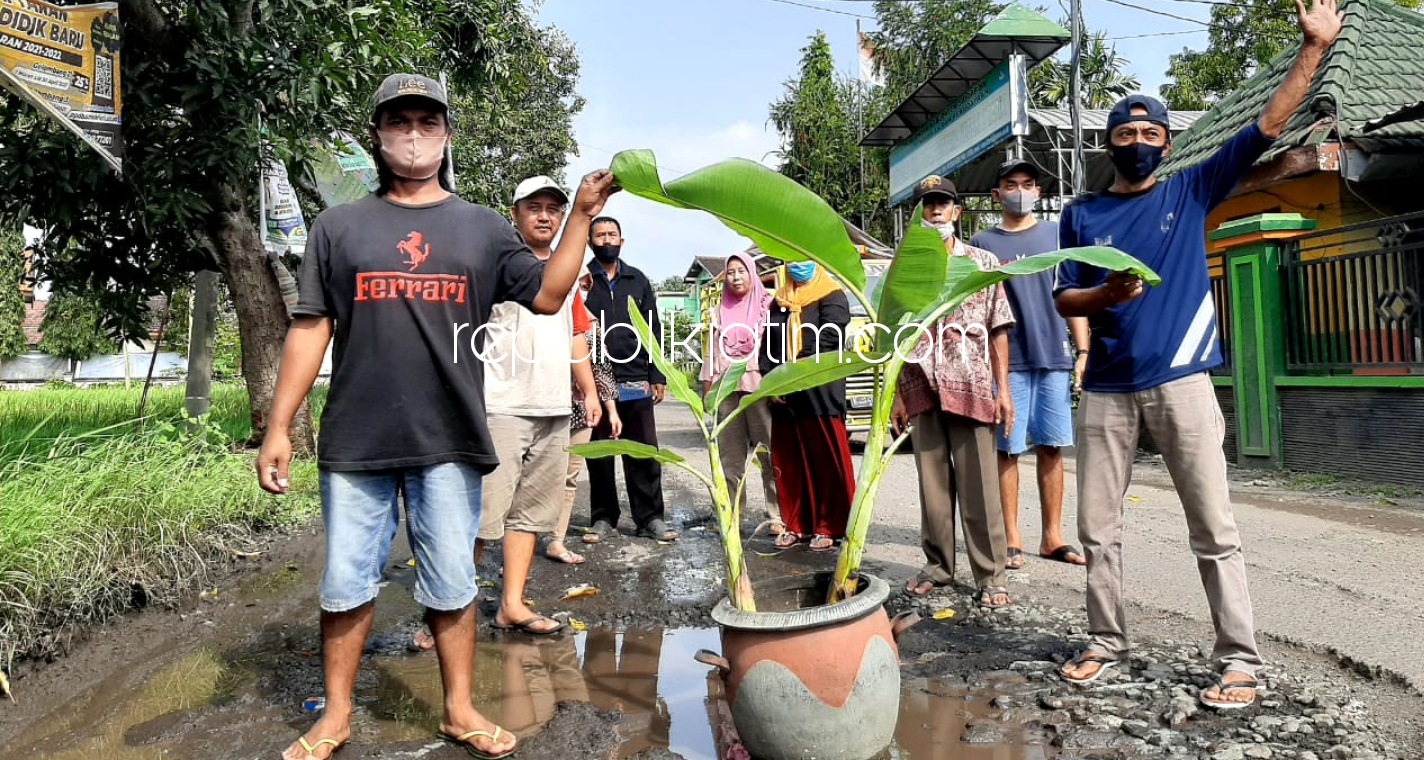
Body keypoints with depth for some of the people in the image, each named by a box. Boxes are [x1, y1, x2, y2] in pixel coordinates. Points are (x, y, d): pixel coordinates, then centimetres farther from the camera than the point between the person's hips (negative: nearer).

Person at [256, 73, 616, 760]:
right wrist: (278, 426, 1)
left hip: (449, 445, 0)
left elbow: (548, 296, 2)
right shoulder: (339, 226, 8)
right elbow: (309, 330, 5)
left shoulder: (482, 228, 9)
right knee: (346, 585, 9)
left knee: (451, 586, 9)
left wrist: (581, 214, -3)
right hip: (354, 443, 0)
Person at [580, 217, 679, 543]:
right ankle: (603, 519, 15)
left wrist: (657, 376, 5)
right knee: (599, 455, 5)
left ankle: (650, 518, 11)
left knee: (644, 453, 3)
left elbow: (653, 330, 12)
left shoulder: (638, 280, 13)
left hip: (636, 382, 2)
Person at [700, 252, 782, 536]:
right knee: (730, 456, 5)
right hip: (726, 388, 4)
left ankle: (777, 515, -2)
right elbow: (712, 354, 15)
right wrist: (707, 390, 8)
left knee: (769, 453, -6)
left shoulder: (766, 306, 6)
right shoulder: (719, 312, 17)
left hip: (759, 387, -3)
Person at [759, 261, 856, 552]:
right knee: (788, 463, 7)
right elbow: (767, 345, 14)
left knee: (827, 463, -3)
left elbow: (827, 341, -12)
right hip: (783, 397, 5)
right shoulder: (780, 302, 18)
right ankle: (796, 525, 18)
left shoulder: (832, 297, 1)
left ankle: (828, 527, 7)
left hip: (820, 394, -5)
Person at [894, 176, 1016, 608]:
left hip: (971, 389, -1)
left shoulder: (984, 263, 7)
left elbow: (998, 332, 5)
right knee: (932, 484, 8)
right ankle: (938, 565, 20)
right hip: (921, 391, 2)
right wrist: (896, 394, 3)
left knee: (979, 486, -1)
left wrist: (1003, 389, -2)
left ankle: (991, 575, 8)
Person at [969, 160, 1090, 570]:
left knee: (1050, 448, 5)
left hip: (1055, 358, 2)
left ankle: (1052, 537, 15)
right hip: (1006, 360, -1)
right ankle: (1012, 540, 8)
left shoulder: (1057, 235, 12)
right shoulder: (982, 243, 8)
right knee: (1007, 449, 0)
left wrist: (1083, 351, 2)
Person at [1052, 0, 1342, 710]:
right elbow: (1063, 300, 6)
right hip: (1106, 389, 2)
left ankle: (1239, 660, 8)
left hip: (1179, 381, -2)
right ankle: (1107, 641, 20)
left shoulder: (1190, 191, 9)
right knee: (1097, 528, 6)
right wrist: (1107, 293, -13)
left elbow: (1268, 125, 5)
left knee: (1214, 531, -1)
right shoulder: (1081, 215, 10)